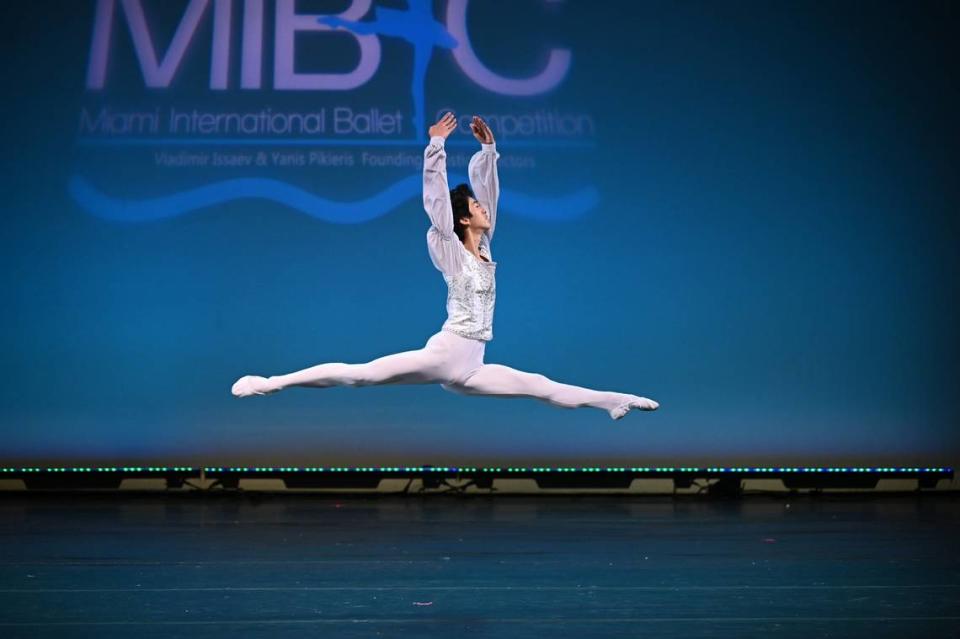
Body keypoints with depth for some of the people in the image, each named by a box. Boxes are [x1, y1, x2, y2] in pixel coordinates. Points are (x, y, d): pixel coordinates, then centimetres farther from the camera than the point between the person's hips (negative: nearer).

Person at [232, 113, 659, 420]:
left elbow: (488, 190, 16)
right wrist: (436, 148, -17)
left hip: (468, 371, 7)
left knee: (543, 388, 7)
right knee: (356, 375, -14)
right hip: (441, 355, -7)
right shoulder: (451, 251, -2)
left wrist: (488, 148, 11)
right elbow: (435, 202, -13)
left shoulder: (483, 248, 15)